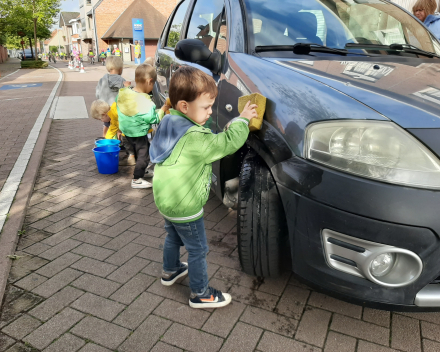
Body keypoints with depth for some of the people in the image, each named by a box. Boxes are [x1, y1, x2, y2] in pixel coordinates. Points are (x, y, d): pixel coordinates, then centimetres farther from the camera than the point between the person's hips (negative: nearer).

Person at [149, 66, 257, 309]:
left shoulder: (169, 123, -1)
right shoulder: (195, 138, -30)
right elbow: (228, 143, -24)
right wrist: (242, 119, -10)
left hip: (165, 201, 9)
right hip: (185, 208, -9)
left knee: (173, 237, 31)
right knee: (198, 251, 9)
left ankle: (170, 271, 53)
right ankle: (200, 295, 26)